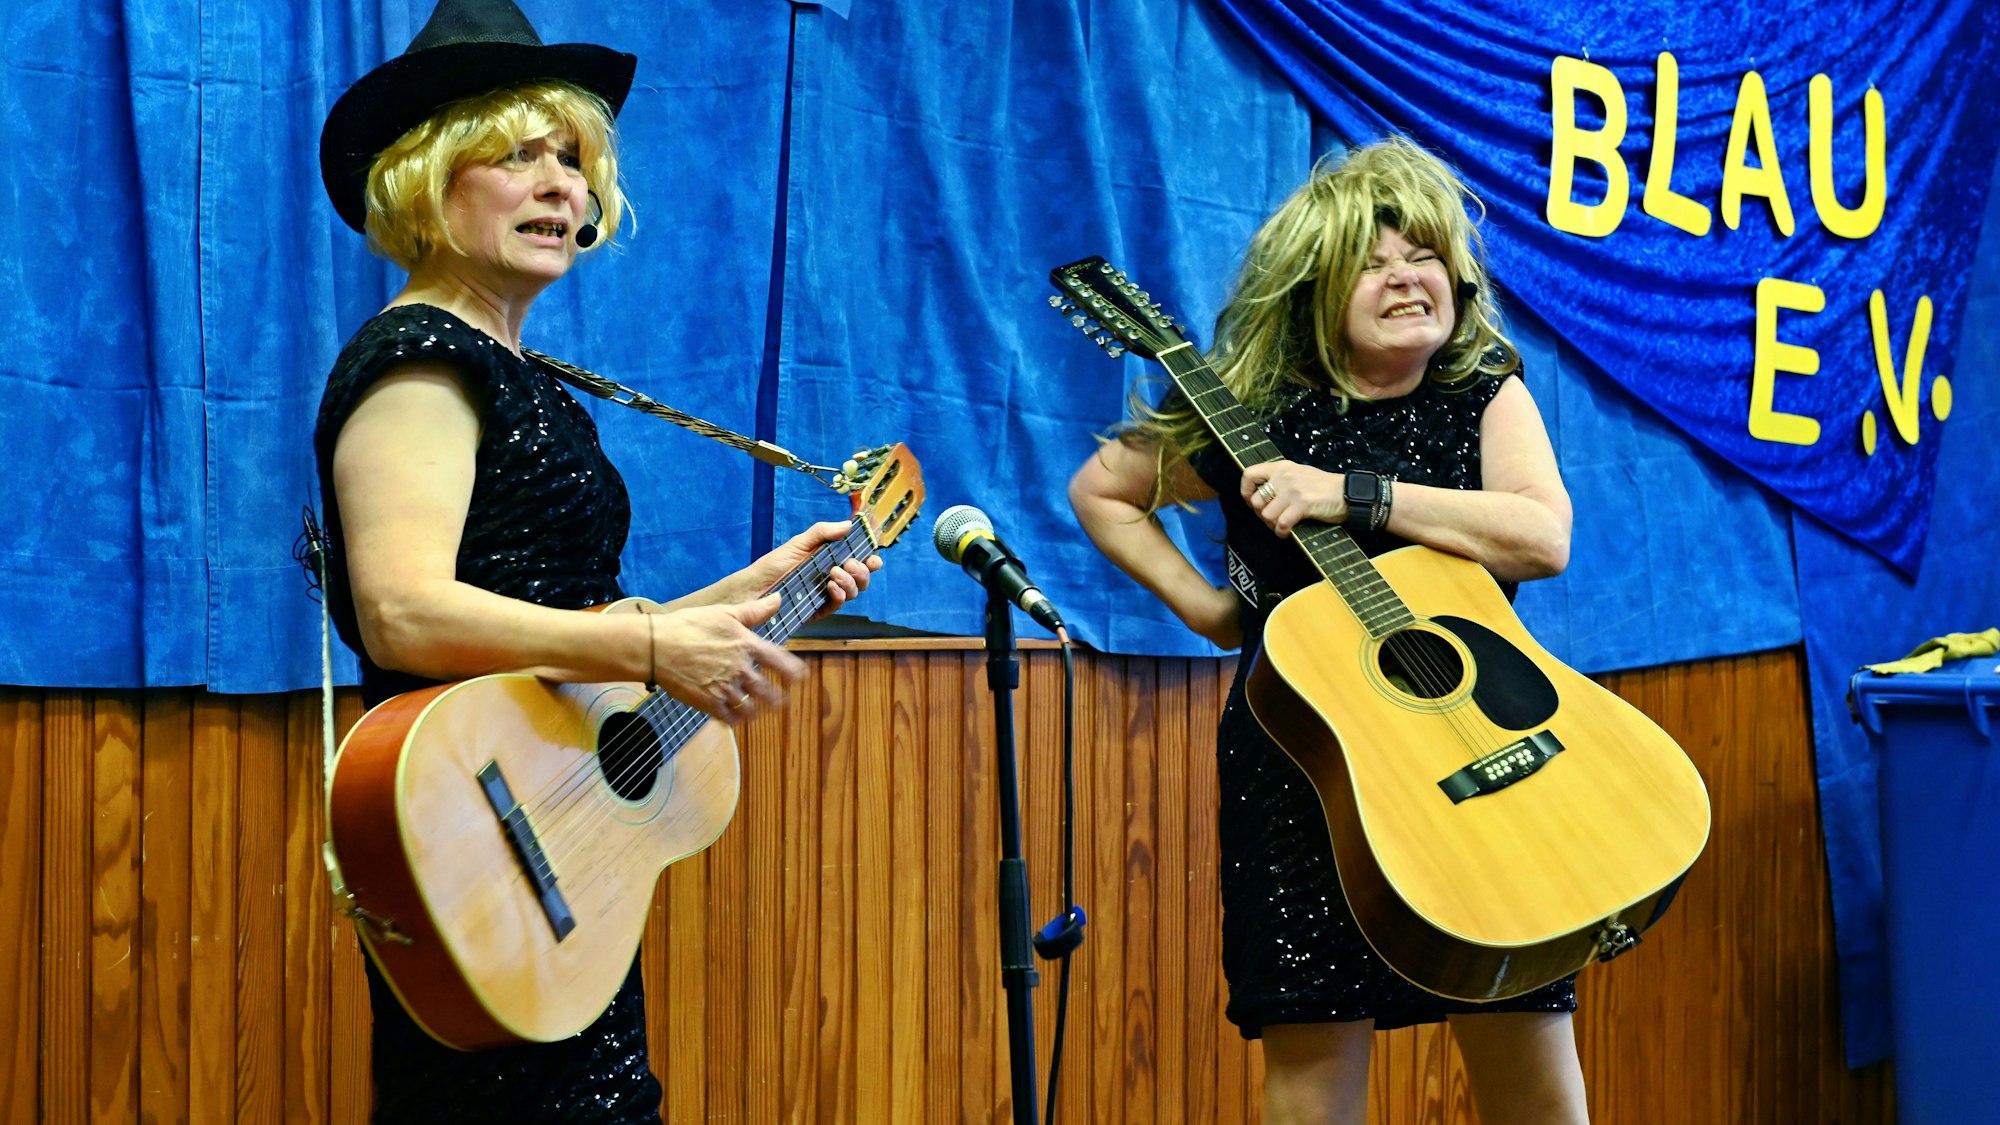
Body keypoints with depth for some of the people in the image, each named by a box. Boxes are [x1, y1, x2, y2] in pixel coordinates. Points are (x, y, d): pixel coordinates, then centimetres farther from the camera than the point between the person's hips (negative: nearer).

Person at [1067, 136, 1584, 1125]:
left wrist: (1355, 495, -20)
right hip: (1307, 771, -1)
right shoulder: (1252, 419, 1)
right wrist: (1209, 611, 3)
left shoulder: (1485, 393, 3)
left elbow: (1543, 539, -14)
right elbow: (1099, 491, 13)